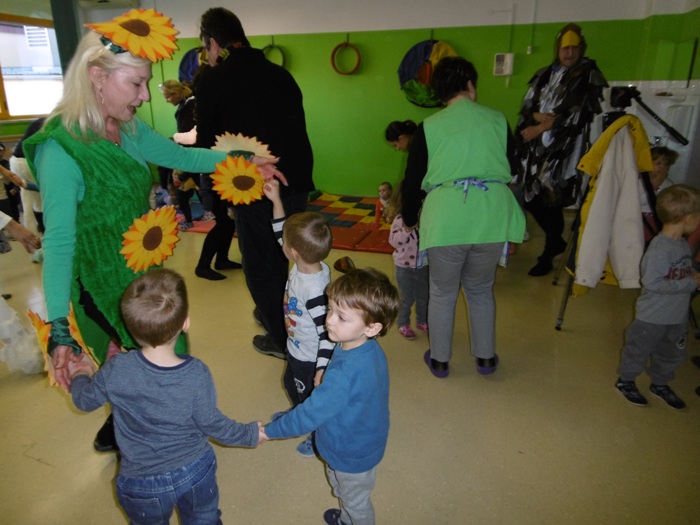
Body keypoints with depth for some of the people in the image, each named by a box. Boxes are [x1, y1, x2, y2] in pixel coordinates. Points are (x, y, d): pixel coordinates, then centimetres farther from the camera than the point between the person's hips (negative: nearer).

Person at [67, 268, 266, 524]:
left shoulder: (116, 370, -26)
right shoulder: (197, 374, -27)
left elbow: (84, 401, -5)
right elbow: (211, 424, -15)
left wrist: (80, 375, 17)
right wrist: (250, 434, 2)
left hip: (142, 485, 1)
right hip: (196, 473, 0)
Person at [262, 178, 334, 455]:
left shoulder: (314, 290, -39)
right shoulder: (303, 264, -15)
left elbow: (328, 333, -32)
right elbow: (282, 233, -1)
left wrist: (322, 369, -26)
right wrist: (276, 200, -6)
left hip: (309, 358, -9)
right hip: (295, 349, 9)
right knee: (291, 384, 34)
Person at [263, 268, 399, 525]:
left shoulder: (346, 373, -43)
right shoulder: (370, 350, -17)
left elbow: (311, 413, -32)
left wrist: (270, 431, -20)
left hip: (352, 454, -8)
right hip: (363, 442, 8)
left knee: (355, 500, 24)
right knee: (342, 489, 35)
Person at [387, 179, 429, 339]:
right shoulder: (400, 219, -19)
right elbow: (394, 241, -21)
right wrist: (407, 229, -33)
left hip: (424, 265, 5)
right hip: (405, 267, -5)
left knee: (424, 296, 20)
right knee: (407, 298, 9)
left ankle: (422, 321, 42)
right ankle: (403, 324, 30)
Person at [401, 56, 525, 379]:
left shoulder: (429, 126, 4)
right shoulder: (497, 119, 9)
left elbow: (413, 179, 8)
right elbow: (511, 167, 19)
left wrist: (409, 219, 23)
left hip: (445, 218, -2)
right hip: (491, 216, 2)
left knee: (443, 293, 15)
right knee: (481, 290, 21)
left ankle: (440, 360, 27)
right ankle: (486, 357, 32)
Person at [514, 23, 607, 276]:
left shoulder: (589, 76, 0)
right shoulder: (545, 74, 16)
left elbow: (576, 116, -9)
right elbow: (527, 106, 11)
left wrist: (539, 129, -10)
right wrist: (540, 116, -12)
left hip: (563, 149, -5)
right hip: (536, 147, 6)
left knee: (552, 202, -7)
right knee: (531, 198, 7)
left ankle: (547, 257, 11)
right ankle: (557, 241, 32)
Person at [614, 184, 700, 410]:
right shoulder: (659, 248, -26)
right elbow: (652, 282, -31)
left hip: (678, 317, 9)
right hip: (652, 317, -8)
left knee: (672, 354, 24)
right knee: (639, 349, 12)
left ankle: (660, 384, 46)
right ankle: (625, 381, 33)